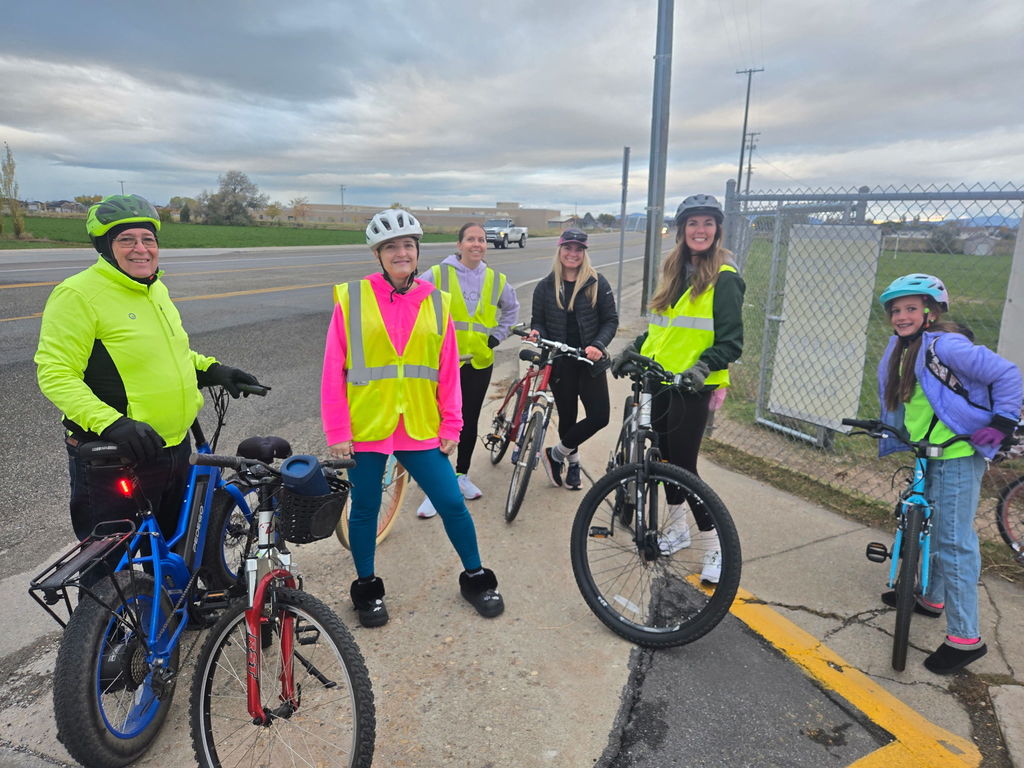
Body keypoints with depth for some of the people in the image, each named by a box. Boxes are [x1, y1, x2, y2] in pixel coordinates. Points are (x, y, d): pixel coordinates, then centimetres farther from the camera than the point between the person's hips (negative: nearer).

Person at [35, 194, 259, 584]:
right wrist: (111, 423, -32)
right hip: (114, 460, -8)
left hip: (174, 449, 8)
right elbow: (55, 374, -20)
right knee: (109, 569, 6)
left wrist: (212, 370, 8)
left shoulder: (156, 290, 10)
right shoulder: (79, 294, -15)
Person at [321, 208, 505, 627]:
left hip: (420, 430, 2)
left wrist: (451, 426, 3)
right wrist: (337, 432, -6)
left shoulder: (437, 303, 3)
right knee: (365, 509, 13)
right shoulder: (352, 299, -4)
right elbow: (333, 371, -4)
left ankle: (476, 578, 29)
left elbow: (448, 371, 6)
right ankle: (367, 588, 35)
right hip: (365, 429, -1)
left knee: (452, 503, 6)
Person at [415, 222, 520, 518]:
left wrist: (497, 335, 12)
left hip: (479, 362, 3)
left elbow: (511, 308, 23)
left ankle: (461, 475, 31)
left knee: (470, 421, 12)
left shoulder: (496, 280, 5)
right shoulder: (437, 274, -6)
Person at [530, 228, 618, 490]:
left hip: (590, 361, 0)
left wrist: (598, 345, -17)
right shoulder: (545, 286, 4)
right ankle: (573, 462, 32)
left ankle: (555, 454, 12)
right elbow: (538, 321, 8)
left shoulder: (597, 283, -1)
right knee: (567, 416, 8)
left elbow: (611, 320, -1)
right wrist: (536, 332, -15)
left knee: (599, 416, -7)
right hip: (560, 363, 1)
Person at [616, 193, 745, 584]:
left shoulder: (724, 278, -9)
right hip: (659, 378, 7)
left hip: (691, 386, -7)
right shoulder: (674, 270, 12)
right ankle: (677, 525, 35)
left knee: (684, 464, -5)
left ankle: (716, 548, 10)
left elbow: (731, 342, -13)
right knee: (666, 455, 15)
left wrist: (702, 367, -28)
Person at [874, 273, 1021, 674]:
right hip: (929, 456, 9)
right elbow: (898, 404, 18)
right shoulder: (901, 351, 10)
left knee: (954, 542, -6)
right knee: (932, 529, 21)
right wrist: (891, 439, 9)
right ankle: (932, 598, 40)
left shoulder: (944, 345, -17)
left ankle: (965, 637, 3)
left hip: (958, 455, -9)